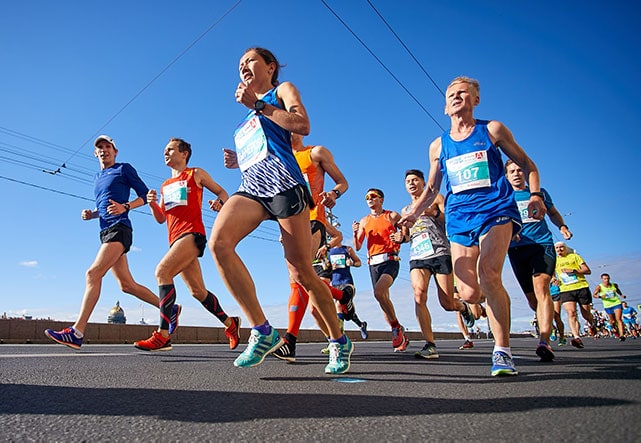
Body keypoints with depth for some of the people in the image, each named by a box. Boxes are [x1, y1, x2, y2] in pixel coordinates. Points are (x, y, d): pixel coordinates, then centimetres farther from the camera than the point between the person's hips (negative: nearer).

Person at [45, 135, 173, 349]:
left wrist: (125, 207, -16)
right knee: (127, 285, 5)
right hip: (106, 231, 8)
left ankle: (76, 333, -22)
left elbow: (145, 195, 0)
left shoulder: (124, 168, 5)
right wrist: (91, 214, 12)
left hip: (119, 228, -8)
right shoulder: (97, 177, 26)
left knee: (93, 273, -20)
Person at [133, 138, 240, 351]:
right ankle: (230, 323, 22)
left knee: (162, 271, -25)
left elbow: (222, 192, 12)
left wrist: (220, 202, -11)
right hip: (176, 239, 7)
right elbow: (161, 218, 22)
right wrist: (152, 204, 1)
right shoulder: (165, 185, 26)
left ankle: (162, 335, -26)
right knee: (197, 291, 7)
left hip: (192, 234, -7)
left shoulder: (196, 174, 10)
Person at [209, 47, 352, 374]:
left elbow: (302, 125, -5)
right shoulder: (249, 117, 33)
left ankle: (339, 342, 15)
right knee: (218, 241, -24)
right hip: (250, 188, 6)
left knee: (301, 273, -7)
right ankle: (262, 332, -19)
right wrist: (236, 161, 15)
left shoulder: (283, 90, 15)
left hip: (283, 184, -6)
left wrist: (258, 104, -1)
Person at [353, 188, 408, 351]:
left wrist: (401, 238, -17)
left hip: (390, 260, -5)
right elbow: (357, 247, 13)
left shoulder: (392, 216, 4)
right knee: (383, 298, 6)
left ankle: (397, 327, -7)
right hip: (373, 264, 5)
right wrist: (355, 233, -6)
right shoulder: (364, 221, 15)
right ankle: (401, 338, 21)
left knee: (379, 291, -28)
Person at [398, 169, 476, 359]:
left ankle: (463, 307, 34)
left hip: (440, 253, -3)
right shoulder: (406, 210, 25)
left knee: (447, 304, -4)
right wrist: (402, 236, 2)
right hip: (417, 257, 3)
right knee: (419, 294, -23)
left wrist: (435, 213, -14)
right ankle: (430, 344, -18)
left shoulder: (435, 198, 13)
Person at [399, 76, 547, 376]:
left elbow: (527, 165, 14)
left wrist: (535, 194, -4)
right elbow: (432, 188, 23)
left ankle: (502, 351, -11)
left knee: (488, 272, -26)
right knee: (469, 294, -8)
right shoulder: (438, 146, 16)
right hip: (459, 218, 3)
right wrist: (413, 213, 7)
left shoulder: (492, 130, 9)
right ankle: (498, 301, 29)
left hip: (495, 209, -3)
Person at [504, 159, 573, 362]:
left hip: (543, 244, -1)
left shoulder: (540, 192, 16)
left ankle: (544, 342, -30)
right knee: (531, 298, 5)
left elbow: (553, 212, 29)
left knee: (541, 287, -22)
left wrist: (562, 226, 9)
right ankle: (546, 327, 30)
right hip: (517, 249, 1)